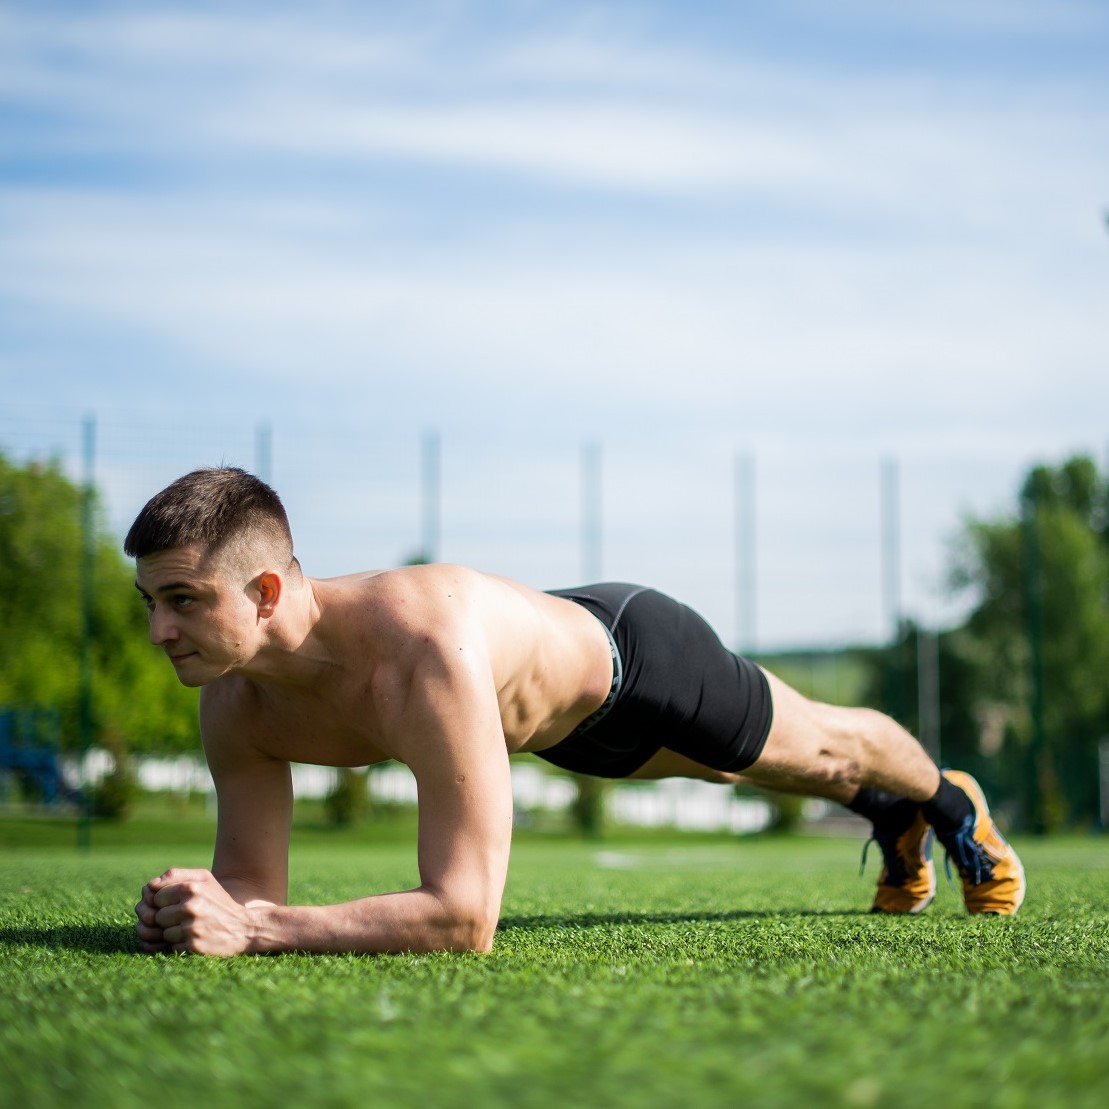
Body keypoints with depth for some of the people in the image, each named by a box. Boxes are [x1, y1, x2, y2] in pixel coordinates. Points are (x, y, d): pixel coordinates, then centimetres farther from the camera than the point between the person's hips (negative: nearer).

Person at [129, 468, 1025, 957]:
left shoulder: (428, 655, -53)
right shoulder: (237, 701, -31)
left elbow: (466, 916, -55)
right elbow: (251, 881, -20)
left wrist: (251, 931, -61)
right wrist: (199, 909, -44)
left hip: (632, 654, -6)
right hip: (562, 723, 6)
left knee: (822, 748, 26)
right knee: (756, 770, 35)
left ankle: (951, 801, 61)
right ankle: (891, 819, 67)